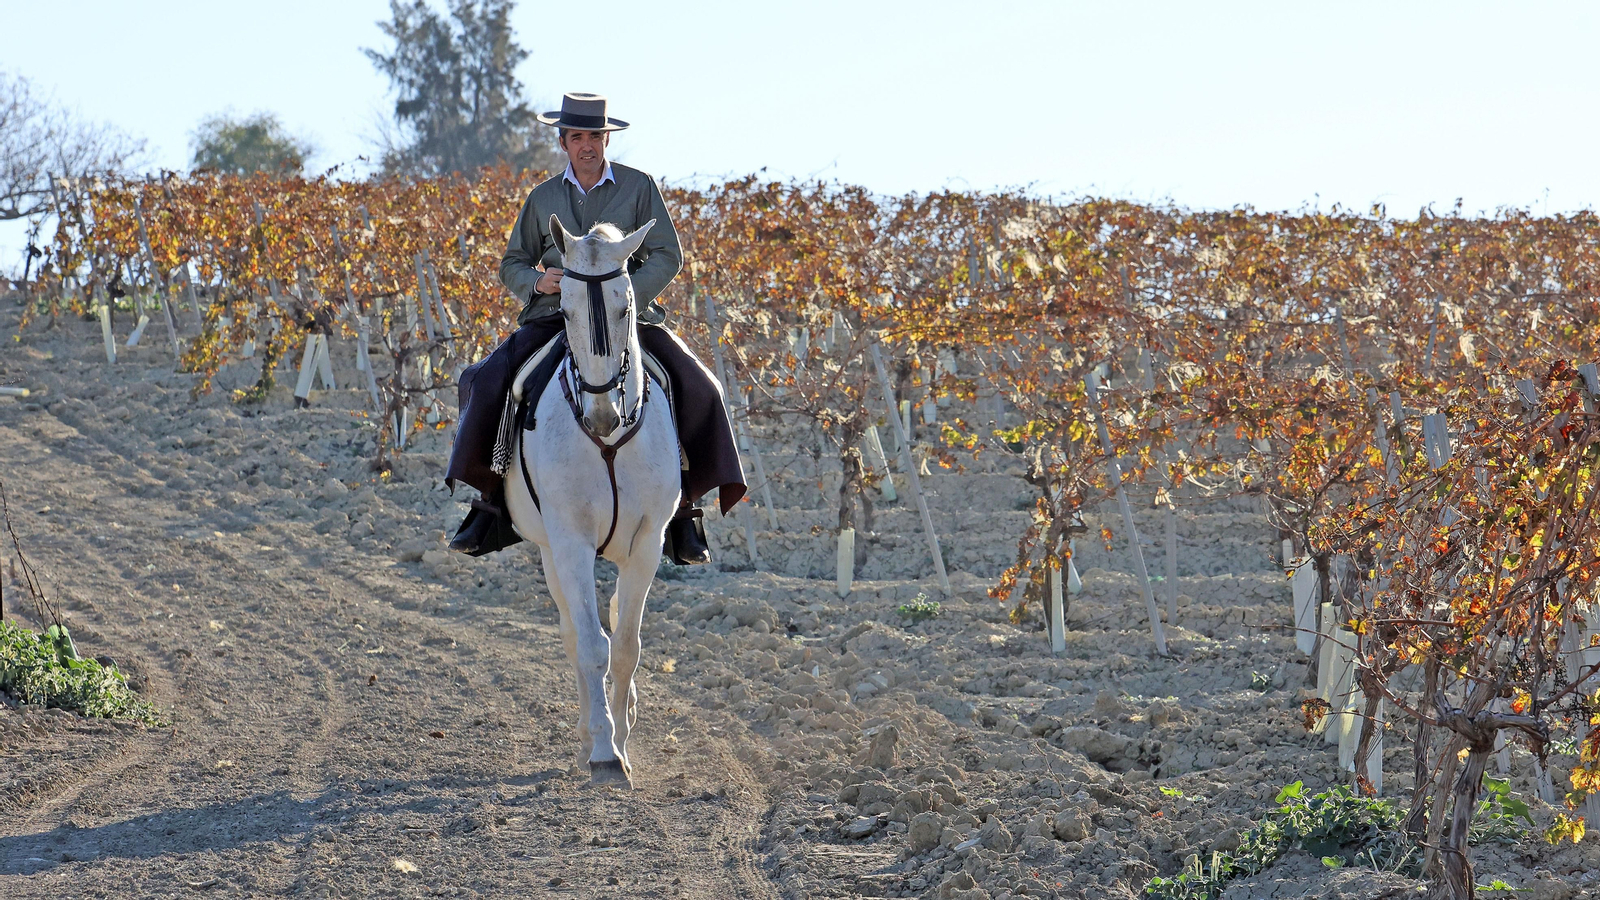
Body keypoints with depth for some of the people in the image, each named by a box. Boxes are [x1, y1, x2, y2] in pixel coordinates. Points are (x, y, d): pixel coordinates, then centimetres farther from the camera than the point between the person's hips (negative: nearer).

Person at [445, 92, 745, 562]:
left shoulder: (639, 188, 5)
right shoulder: (543, 198, 11)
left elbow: (667, 256, -1)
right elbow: (512, 264, 15)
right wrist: (536, 282, -9)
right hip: (554, 315, 1)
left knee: (694, 389, -22)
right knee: (487, 383, -21)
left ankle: (681, 507, -10)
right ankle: (492, 501, -8)